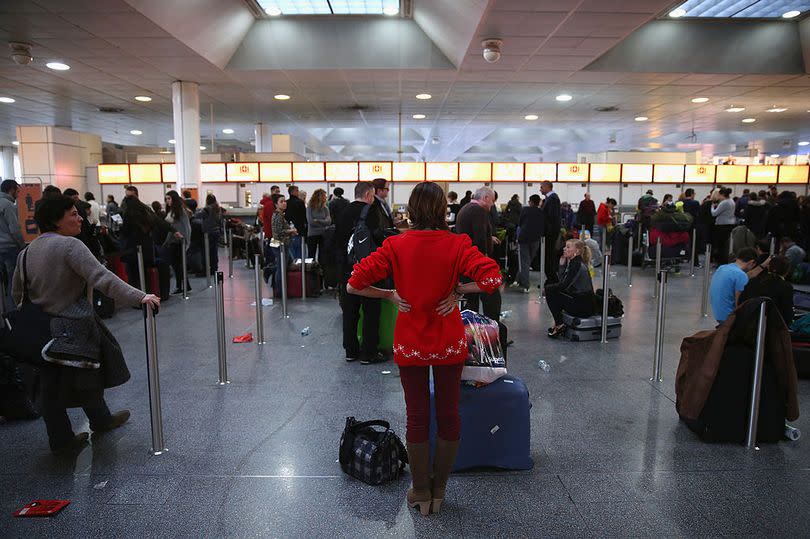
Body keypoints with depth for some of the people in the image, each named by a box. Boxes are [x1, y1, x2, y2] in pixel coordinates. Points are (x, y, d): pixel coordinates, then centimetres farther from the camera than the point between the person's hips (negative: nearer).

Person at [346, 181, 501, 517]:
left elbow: (355, 284, -16)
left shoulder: (396, 245, -10)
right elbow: (492, 278, -24)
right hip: (449, 343, 0)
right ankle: (439, 491, 29)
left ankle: (421, 493, 27)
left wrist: (391, 295, -4)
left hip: (410, 344, 1)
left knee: (417, 418, 13)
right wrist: (458, 291, -11)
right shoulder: (457, 244, -12)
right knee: (449, 415, 16)